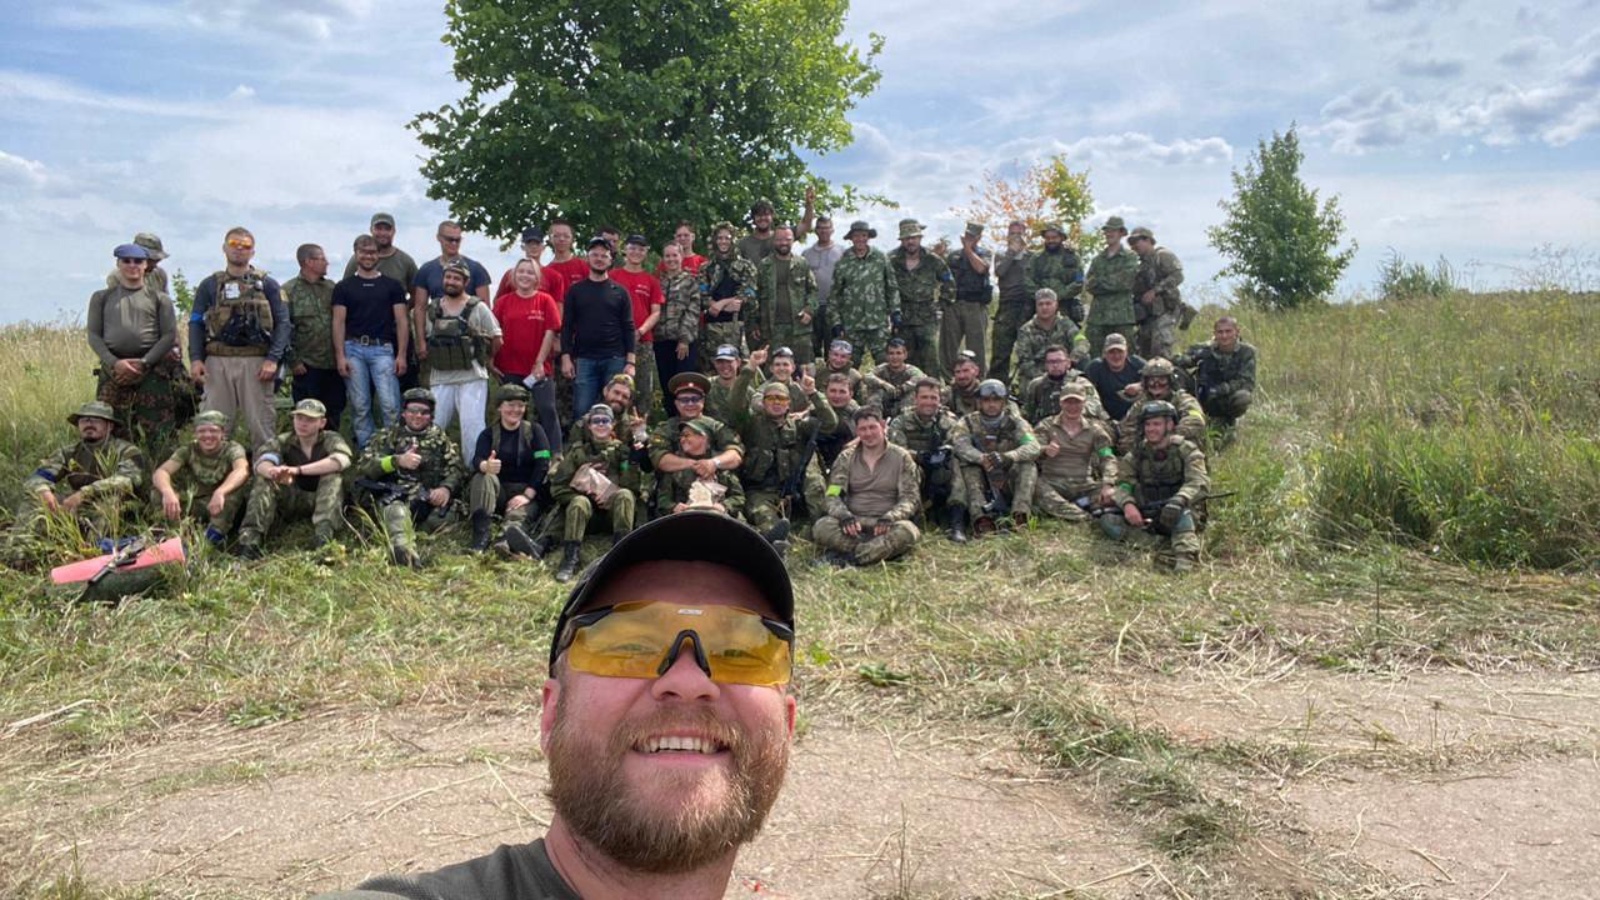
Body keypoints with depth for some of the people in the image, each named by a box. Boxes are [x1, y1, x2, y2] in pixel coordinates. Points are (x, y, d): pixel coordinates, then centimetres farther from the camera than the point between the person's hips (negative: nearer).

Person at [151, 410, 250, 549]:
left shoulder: (233, 449, -11)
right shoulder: (188, 450, -4)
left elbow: (242, 470, -35)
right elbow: (160, 472, -22)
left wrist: (220, 492, -55)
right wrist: (168, 492, -46)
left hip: (223, 509, -2)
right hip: (193, 506, 2)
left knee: (236, 486, -32)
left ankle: (215, 535, -28)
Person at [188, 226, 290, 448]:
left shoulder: (267, 284, 9)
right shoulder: (209, 285, 15)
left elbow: (282, 323, 3)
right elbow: (196, 324, 11)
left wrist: (273, 359, -9)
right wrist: (195, 359, -3)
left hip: (256, 362, -2)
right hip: (218, 362, 2)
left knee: (260, 422, -1)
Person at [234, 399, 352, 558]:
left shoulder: (331, 439, -8)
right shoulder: (284, 441, -3)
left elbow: (341, 460, -33)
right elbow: (262, 461, -25)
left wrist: (298, 470, -41)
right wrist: (274, 472, -51)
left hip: (322, 501, -2)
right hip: (290, 500, 2)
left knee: (333, 475, -29)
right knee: (263, 480, -21)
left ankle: (322, 538, -40)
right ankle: (249, 537, -33)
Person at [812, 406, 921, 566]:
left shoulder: (901, 457, 6)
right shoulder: (846, 458, 10)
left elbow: (911, 498, 0)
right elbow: (833, 495, 3)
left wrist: (889, 518, -20)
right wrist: (844, 516, -20)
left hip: (886, 525, -1)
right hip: (853, 525, 1)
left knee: (906, 531, -36)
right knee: (821, 527, -30)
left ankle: (845, 556, -37)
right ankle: (883, 550, -31)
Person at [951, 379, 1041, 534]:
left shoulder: (1014, 422, 1)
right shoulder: (967, 423, 2)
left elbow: (1033, 447, -17)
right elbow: (960, 446, -20)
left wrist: (1008, 457, -38)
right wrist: (982, 458, -41)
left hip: (1009, 485, 0)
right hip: (981, 485, 0)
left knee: (1028, 466, -24)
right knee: (967, 467, -27)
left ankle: (1020, 514, -35)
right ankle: (981, 516, -41)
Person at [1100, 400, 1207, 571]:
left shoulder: (1186, 450, -6)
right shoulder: (1137, 453, 5)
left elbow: (1198, 483, -20)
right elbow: (1122, 483, -4)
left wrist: (1179, 500, -42)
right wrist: (1128, 504, -28)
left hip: (1174, 516, -4)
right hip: (1146, 518, 4)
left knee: (1181, 513, -38)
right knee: (1108, 520, -21)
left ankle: (1185, 560, -50)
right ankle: (1164, 546, -33)